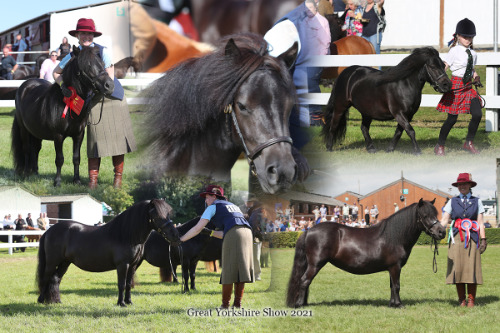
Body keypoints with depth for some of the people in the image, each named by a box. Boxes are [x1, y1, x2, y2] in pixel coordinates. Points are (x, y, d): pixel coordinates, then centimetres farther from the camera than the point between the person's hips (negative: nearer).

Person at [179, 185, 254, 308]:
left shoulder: (213, 207, 14)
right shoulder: (233, 206, 34)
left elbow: (197, 229, 9)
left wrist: (180, 239, 15)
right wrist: (210, 232, 29)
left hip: (233, 236, -6)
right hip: (247, 233, 6)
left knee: (229, 270, -2)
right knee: (241, 269, 7)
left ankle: (225, 303, 0)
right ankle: (238, 302, 4)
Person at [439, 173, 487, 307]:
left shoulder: (476, 202, 10)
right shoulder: (452, 202, 11)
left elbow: (480, 223, 7)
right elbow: (444, 220, 5)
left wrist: (483, 239, -2)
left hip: (472, 238, -1)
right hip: (457, 238, 1)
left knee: (471, 267, -4)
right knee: (457, 267, -3)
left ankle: (471, 299, 1)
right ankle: (461, 299, 4)